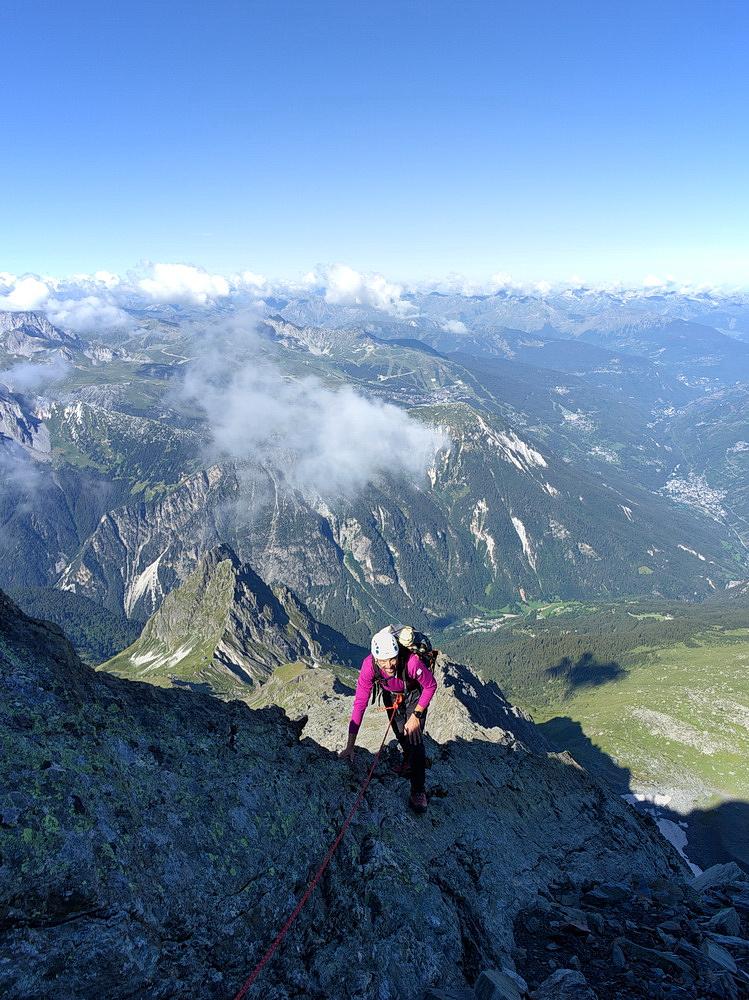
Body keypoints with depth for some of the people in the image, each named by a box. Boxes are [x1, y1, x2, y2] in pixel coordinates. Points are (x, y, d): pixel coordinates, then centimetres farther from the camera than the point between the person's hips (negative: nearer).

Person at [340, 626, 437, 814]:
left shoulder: (412, 662, -44)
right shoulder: (369, 665, -38)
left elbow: (431, 686, -23)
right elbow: (360, 703, -32)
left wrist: (416, 715, -23)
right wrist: (350, 745, -32)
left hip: (414, 695, -2)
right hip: (391, 696, 3)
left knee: (415, 738, -12)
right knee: (400, 733, 15)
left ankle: (418, 791, 2)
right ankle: (408, 759, 48)